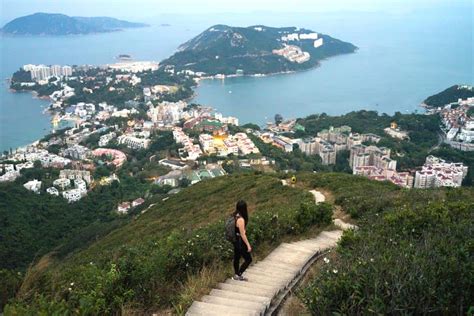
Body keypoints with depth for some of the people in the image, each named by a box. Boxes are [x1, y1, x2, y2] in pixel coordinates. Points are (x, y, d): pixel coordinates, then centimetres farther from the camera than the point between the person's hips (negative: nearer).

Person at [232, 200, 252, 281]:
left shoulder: (235, 216, -2)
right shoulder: (240, 219, -28)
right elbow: (242, 234, -24)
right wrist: (248, 245, -16)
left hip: (235, 240, 9)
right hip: (240, 241, -9)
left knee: (236, 258, 21)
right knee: (248, 259, 7)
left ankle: (236, 275, 36)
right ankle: (239, 274, 14)